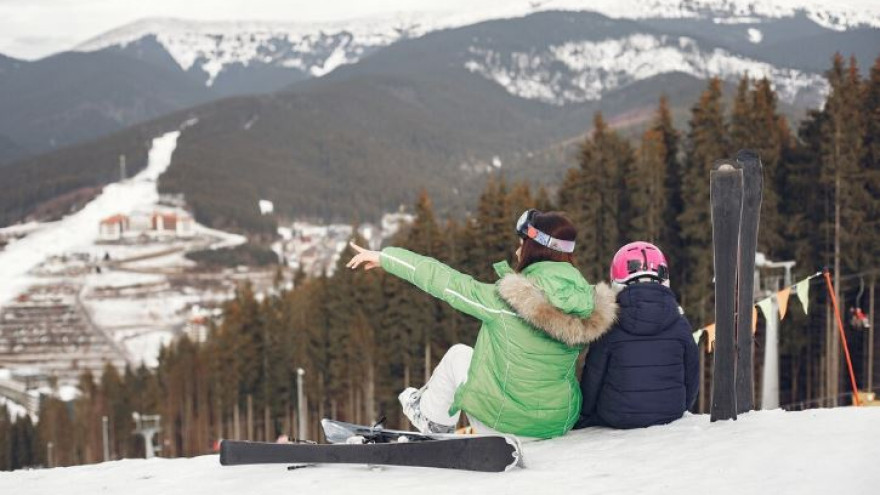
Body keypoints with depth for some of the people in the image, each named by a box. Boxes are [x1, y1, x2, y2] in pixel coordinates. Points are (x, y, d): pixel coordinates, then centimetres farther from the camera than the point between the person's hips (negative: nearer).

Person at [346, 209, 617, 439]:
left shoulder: (507, 300, -23)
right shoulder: (583, 302, -10)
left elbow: (446, 282, -12)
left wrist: (384, 257, -2)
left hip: (507, 423, -4)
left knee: (458, 354, 20)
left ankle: (431, 421, 42)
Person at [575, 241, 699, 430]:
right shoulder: (680, 324, -1)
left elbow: (593, 377, -1)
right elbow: (692, 374, 9)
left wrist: (584, 413, 15)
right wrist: (680, 408, 26)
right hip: (670, 415, 3)